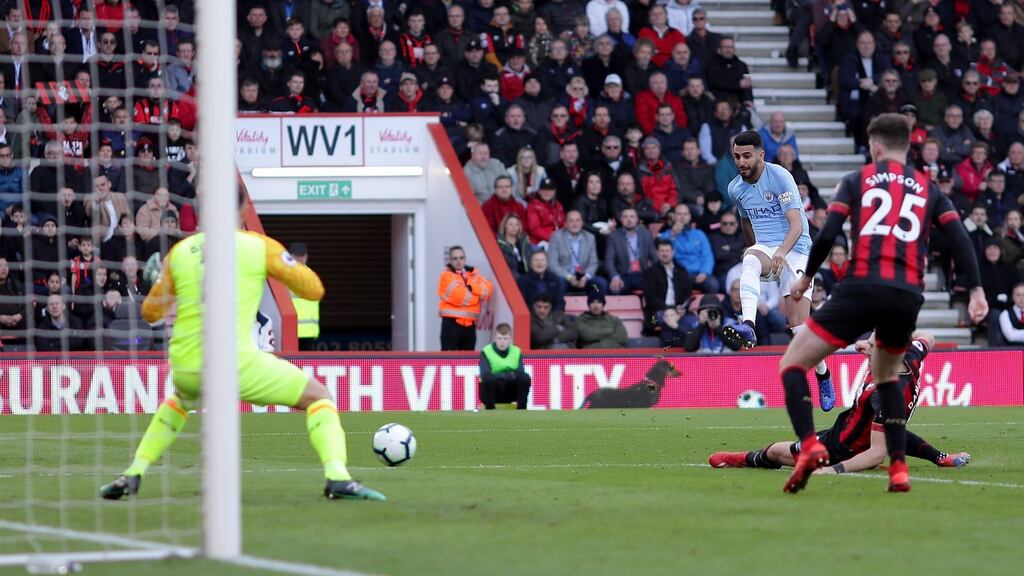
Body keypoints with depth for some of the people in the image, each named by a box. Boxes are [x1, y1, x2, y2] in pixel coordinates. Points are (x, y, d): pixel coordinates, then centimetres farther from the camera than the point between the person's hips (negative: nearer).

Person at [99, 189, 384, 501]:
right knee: (318, 396, 12)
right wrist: (281, 265, 20)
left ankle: (132, 475, 27)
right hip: (236, 365, -4)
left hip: (185, 367, 4)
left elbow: (150, 312, 17)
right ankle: (337, 477, -10)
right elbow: (314, 289, 2)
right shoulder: (259, 246, -1)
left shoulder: (179, 252, 7)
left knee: (179, 401, 39)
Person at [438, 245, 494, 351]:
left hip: (470, 325, 6)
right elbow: (460, 297, -17)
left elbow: (488, 288, 1)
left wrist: (470, 288, -14)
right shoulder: (447, 276, -4)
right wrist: (479, 296, -3)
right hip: (451, 323, -6)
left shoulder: (473, 274, 15)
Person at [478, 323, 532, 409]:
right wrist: (508, 375, -30)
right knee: (489, 380, -36)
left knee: (525, 378, -24)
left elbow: (521, 373, -12)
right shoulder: (486, 352, -11)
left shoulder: (516, 351, -1)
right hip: (492, 392, -3)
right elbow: (485, 375, -24)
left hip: (510, 391, 3)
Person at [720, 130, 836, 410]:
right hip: (764, 249, 4)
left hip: (795, 249, -4)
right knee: (749, 259, -35)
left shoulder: (780, 177, -13)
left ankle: (823, 376, 10)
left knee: (799, 322, -13)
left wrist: (782, 251, -38)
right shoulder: (735, 188, 7)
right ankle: (748, 327, -55)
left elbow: (797, 224, -21)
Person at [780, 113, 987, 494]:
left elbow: (827, 235, 2)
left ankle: (809, 447, -18)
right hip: (908, 296, 4)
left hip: (862, 288, -4)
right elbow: (960, 239, 6)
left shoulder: (856, 181, 12)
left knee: (792, 364, 6)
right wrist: (976, 291, 3)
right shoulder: (929, 190, 19)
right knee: (886, 374, 30)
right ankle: (898, 469, 15)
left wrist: (806, 278, 16)